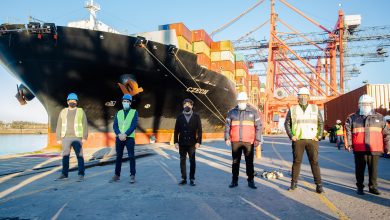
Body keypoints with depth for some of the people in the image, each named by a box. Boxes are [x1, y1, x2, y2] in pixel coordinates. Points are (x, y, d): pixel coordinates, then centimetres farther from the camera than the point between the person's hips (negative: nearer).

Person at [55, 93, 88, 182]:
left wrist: (85, 137, -10)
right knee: (65, 156, 7)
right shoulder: (63, 112, 9)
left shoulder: (81, 111, 2)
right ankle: (64, 174, 15)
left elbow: (85, 125, -2)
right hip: (65, 138, 3)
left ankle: (81, 175, -5)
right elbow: (59, 126, 10)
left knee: (79, 156, -7)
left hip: (77, 138, -3)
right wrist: (58, 138, 4)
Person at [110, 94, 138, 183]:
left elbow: (134, 125, -8)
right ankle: (117, 175, 16)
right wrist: (119, 134, -13)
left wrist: (125, 135, -17)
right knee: (118, 156, 8)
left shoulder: (134, 112, 3)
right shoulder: (118, 113, 13)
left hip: (129, 137, -3)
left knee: (131, 156, -2)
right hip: (119, 138, 3)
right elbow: (115, 125, 4)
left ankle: (132, 176, 3)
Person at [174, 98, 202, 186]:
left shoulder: (196, 116, 2)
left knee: (192, 161, 3)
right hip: (182, 143, 2)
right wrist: (176, 142, -2)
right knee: (182, 161, 6)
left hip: (192, 143, -1)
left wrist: (198, 142, -8)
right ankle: (184, 179, 16)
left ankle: (192, 179, 13)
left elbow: (199, 130, 0)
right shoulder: (180, 117, 6)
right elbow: (176, 130, 5)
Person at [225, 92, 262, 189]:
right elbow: (227, 126, 9)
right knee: (235, 161, 8)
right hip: (235, 141, 1)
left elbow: (258, 126, 2)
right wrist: (227, 138, 1)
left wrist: (257, 139, -4)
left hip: (249, 142, -1)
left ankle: (251, 180, 15)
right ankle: (234, 180, 18)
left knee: (249, 162, 4)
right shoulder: (232, 112, 7)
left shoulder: (253, 111, 3)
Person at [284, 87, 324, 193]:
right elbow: (287, 123, 8)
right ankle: (294, 183, 13)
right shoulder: (293, 109, 6)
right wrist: (291, 136, -2)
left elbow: (321, 123, 10)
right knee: (296, 161, 4)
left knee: (314, 162, 0)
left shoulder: (315, 109, 8)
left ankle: (319, 184, 6)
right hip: (298, 140, 0)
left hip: (312, 140, 0)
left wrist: (319, 136, -1)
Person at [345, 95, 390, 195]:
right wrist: (349, 144, -5)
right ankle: (360, 187, 18)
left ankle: (373, 187, 22)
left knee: (373, 169, 8)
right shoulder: (353, 118, 5)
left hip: (374, 149, 2)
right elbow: (348, 132, 3)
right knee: (360, 169, 6)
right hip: (359, 149, -1)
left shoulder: (379, 117, 11)